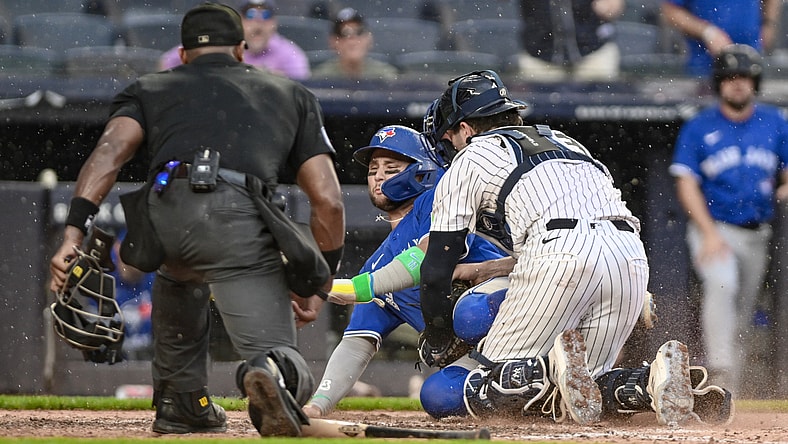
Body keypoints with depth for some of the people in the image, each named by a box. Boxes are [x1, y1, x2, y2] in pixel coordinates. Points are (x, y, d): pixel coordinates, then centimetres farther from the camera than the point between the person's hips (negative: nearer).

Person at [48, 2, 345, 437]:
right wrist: (320, 282, 31)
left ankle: (181, 405, 41)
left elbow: (110, 150, 8)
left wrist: (74, 230, -1)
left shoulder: (149, 88, 30)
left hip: (162, 218, 2)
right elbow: (328, 201, 22)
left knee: (178, 272, 39)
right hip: (240, 223, -2)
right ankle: (272, 372, -40)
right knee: (284, 366, -4)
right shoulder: (292, 94, 32)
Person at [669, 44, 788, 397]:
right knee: (721, 286, -30)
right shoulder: (698, 128, -2)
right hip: (714, 227, -4)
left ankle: (732, 391, 21)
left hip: (756, 233, 4)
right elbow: (686, 183, -6)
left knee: (742, 316, 9)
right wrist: (709, 233, -17)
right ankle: (720, 372, -36)